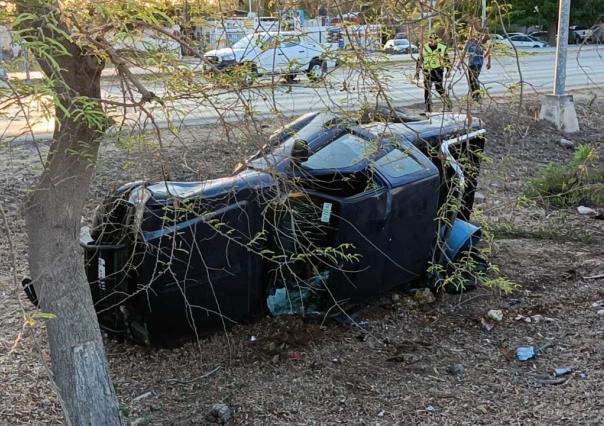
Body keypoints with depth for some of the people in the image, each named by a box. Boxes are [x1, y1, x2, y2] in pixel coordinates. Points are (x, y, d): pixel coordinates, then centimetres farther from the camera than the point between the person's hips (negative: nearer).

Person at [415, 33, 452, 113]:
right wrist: (417, 72, 10)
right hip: (427, 71, 3)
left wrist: (448, 70, 2)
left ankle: (447, 103, 8)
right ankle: (428, 109, 10)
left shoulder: (443, 48, 0)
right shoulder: (424, 48, 4)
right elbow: (419, 60, 12)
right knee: (427, 90, 2)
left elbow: (447, 60, 8)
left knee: (439, 87, -11)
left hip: (437, 70, -3)